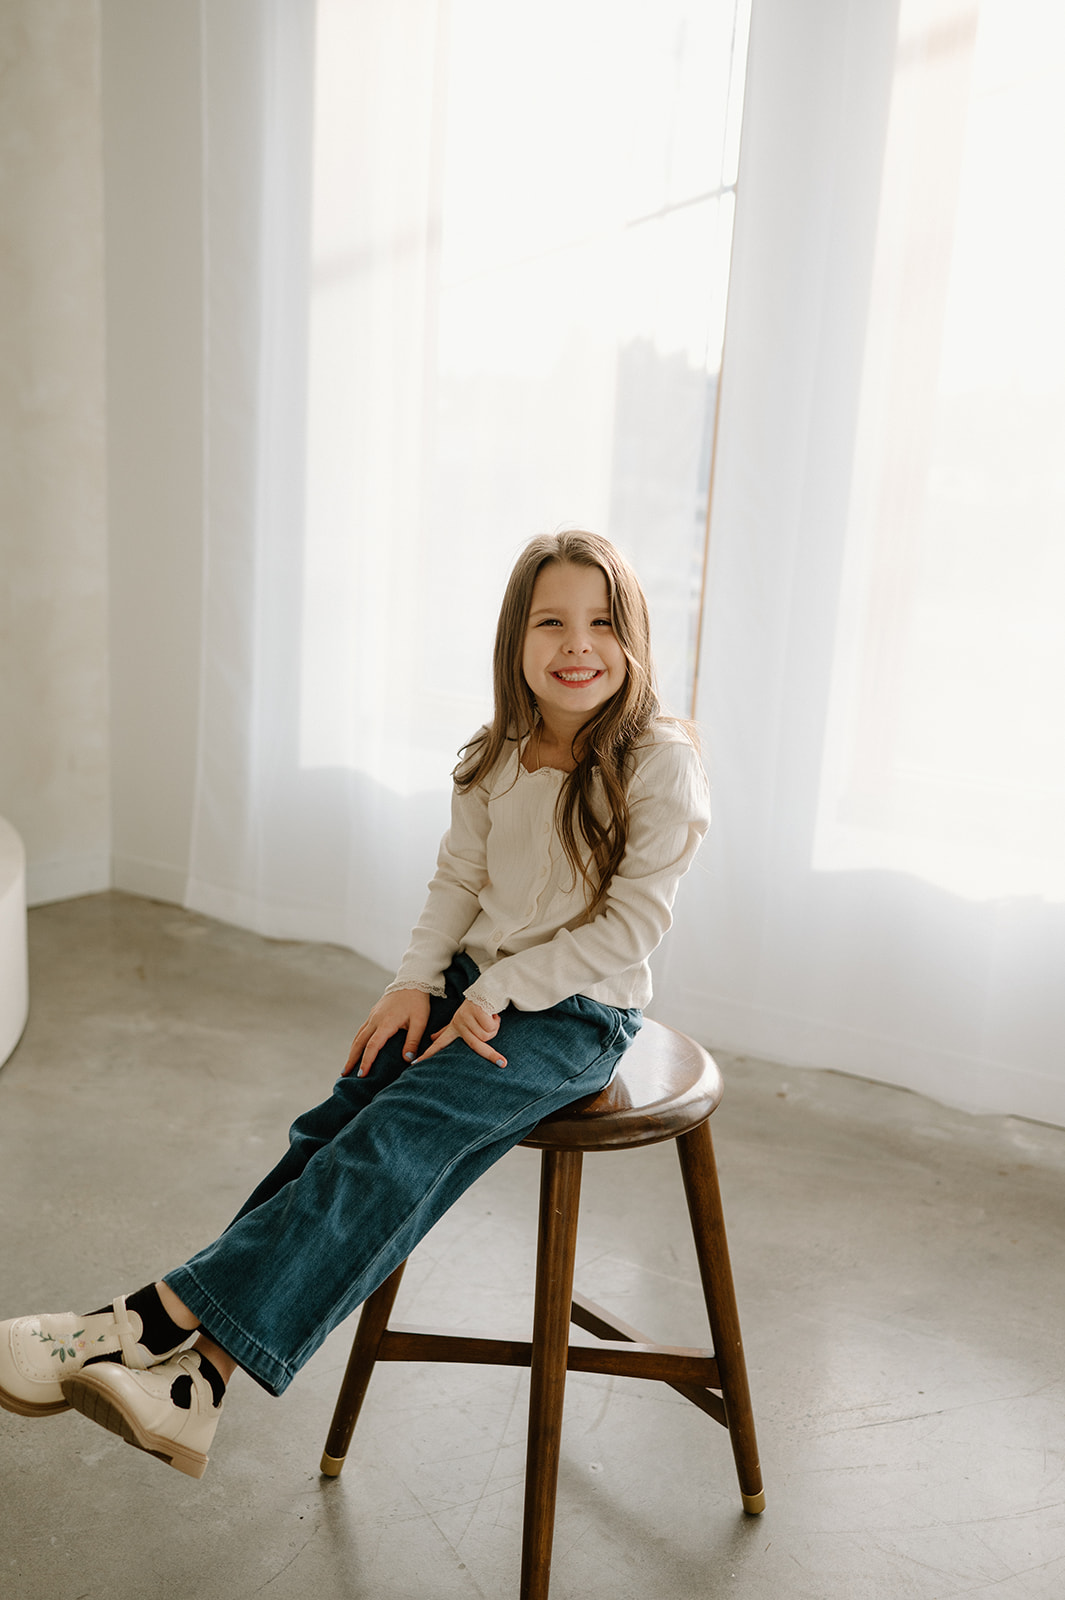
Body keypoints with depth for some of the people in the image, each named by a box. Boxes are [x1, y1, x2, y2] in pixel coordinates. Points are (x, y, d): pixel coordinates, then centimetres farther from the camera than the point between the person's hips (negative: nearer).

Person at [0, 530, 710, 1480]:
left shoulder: (661, 763, -13)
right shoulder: (497, 758, 5)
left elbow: (632, 921, -15)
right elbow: (459, 880, 10)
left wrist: (495, 995, -16)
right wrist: (417, 983, -7)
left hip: (576, 1013, -5)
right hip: (477, 983, 6)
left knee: (402, 1132, -24)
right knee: (345, 1114, -15)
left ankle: (197, 1339, -25)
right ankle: (171, 1326, -17)